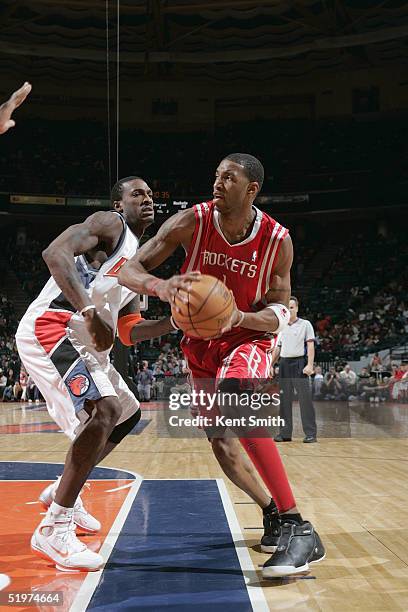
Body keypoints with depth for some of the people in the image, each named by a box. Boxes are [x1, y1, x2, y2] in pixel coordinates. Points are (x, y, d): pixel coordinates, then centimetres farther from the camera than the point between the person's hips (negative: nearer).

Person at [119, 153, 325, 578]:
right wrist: (160, 286, -41)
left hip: (248, 337, -4)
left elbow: (279, 313, -9)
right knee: (220, 442, 4)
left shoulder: (277, 240, -17)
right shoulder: (191, 223, -16)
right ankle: (272, 512, 31)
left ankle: (298, 529, -34)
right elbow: (129, 271, -17)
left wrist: (240, 317, -32)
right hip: (201, 343, 4)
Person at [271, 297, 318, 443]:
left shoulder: (305, 324, 2)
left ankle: (310, 434, -5)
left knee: (305, 399, -7)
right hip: (284, 364, 5)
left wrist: (310, 365, -16)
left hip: (299, 364, -5)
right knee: (284, 399, 5)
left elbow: (310, 345, -5)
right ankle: (285, 433, 10)